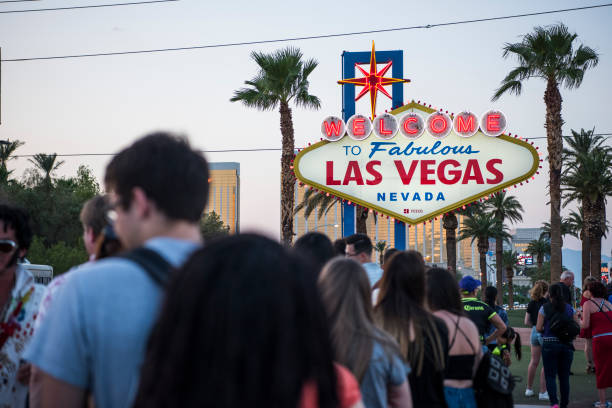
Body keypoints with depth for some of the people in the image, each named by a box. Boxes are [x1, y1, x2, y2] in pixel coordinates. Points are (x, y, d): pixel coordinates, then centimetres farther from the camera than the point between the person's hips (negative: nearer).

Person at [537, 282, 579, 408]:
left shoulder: (544, 308, -5)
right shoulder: (569, 308, 4)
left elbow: (538, 328, -8)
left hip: (549, 344, -3)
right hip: (566, 345, 3)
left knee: (550, 376, 0)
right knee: (564, 377, 12)